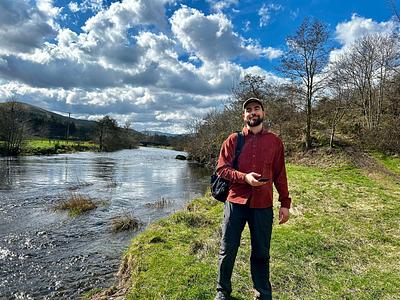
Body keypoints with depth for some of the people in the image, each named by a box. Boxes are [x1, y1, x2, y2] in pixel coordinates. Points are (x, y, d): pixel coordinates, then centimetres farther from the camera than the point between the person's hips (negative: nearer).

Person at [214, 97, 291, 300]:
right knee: (228, 250, 10)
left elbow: (280, 175, 9)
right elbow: (221, 169, -2)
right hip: (235, 202, 0)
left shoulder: (275, 141, 7)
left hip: (263, 205, 1)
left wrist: (285, 203, 6)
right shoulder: (233, 139, 3)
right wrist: (245, 177, -17)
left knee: (261, 253, 13)